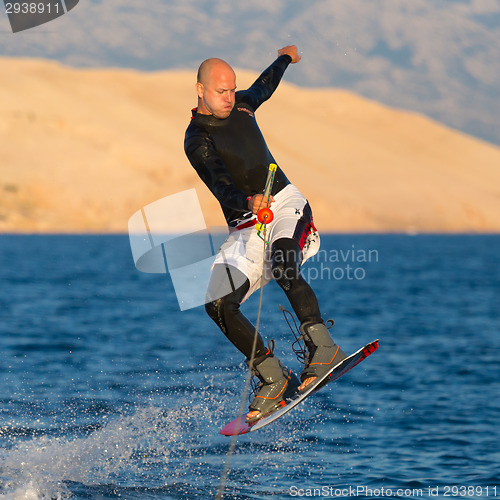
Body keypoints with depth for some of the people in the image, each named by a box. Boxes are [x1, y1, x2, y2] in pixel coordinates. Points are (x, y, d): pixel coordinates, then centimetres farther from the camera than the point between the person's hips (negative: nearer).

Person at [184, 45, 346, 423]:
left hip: (286, 203, 1)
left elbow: (262, 89, 35)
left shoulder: (239, 105, 9)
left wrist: (285, 59, 53)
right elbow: (219, 183, -26)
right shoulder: (197, 139, -9)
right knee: (218, 304, -18)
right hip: (245, 224, -1)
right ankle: (274, 380, -8)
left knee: (283, 263, -33)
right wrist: (248, 202, -47)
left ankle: (324, 348, -36)